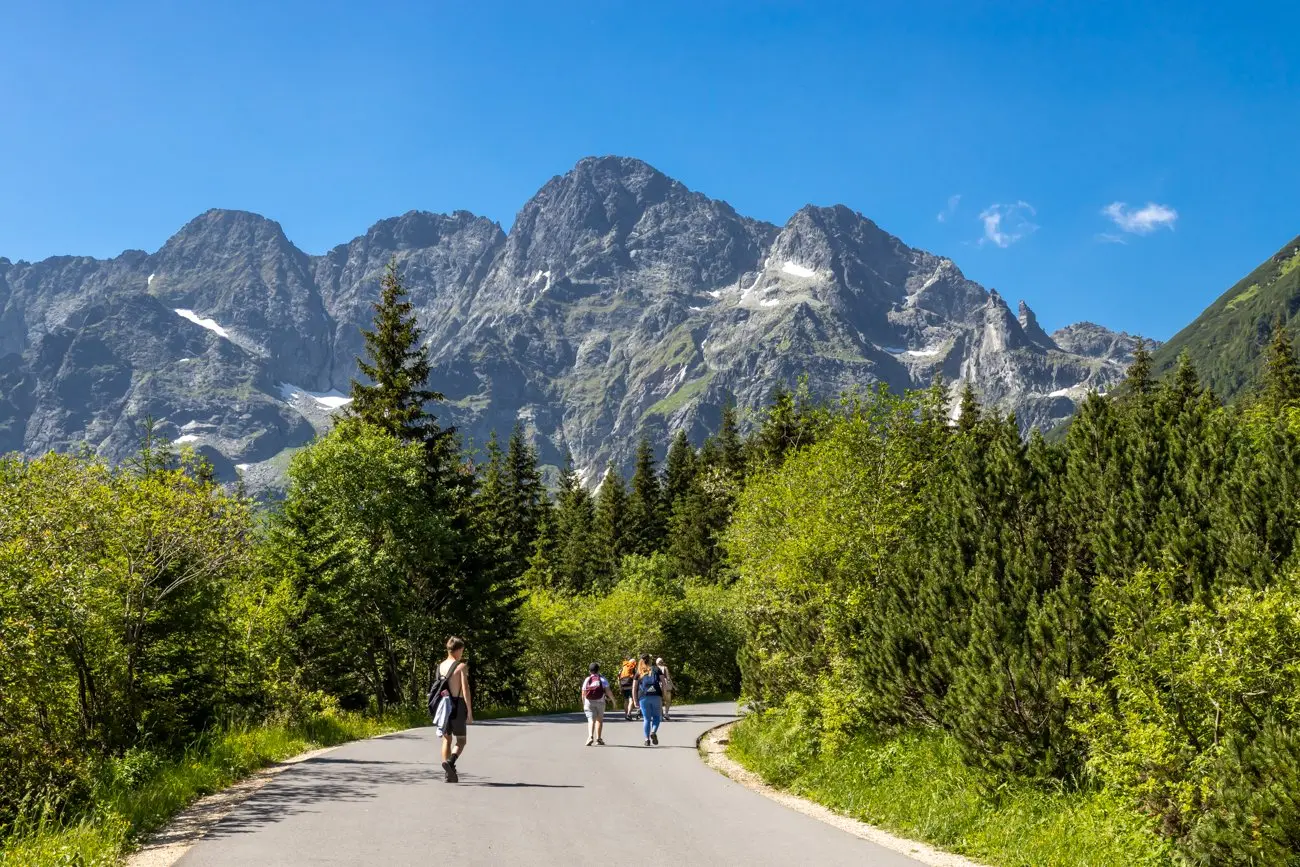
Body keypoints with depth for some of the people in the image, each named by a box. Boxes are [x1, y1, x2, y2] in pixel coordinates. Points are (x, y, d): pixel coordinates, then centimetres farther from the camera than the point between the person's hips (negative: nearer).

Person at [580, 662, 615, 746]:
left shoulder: (587, 680, 1)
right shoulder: (602, 679, -2)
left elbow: (583, 694, 0)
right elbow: (608, 692, -9)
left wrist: (584, 705, 13)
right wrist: (613, 700, 3)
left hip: (589, 703, 0)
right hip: (600, 702, 0)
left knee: (591, 720, -2)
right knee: (599, 720, 15)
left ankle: (590, 736, -25)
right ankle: (598, 738, 17)